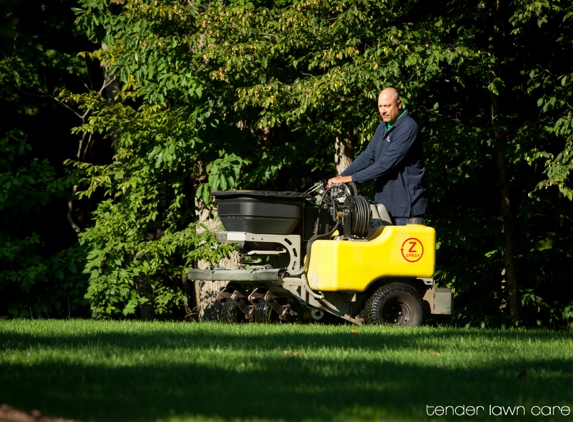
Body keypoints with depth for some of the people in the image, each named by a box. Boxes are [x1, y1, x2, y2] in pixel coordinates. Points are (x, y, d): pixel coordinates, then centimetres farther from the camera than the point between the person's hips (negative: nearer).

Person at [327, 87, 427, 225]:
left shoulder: (408, 128, -16)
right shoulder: (384, 128, 15)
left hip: (406, 205, -9)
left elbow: (386, 163, -22)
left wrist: (351, 178, -20)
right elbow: (368, 156, 13)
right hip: (384, 202, 9)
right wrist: (341, 177, -1)